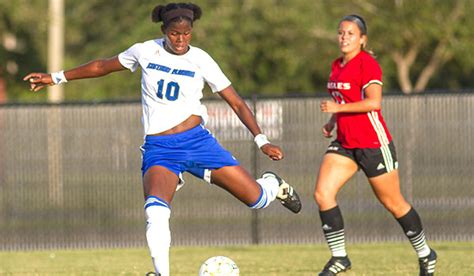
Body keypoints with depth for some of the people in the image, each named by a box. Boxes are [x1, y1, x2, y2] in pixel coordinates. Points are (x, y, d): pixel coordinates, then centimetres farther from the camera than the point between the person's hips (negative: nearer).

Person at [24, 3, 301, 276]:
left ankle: (272, 183, 38)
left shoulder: (200, 60, -2)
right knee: (156, 210, -31)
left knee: (256, 199, 0)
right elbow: (104, 66, 17)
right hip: (158, 149, 0)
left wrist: (262, 140, -7)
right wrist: (57, 78, 21)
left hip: (197, 140, 0)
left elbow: (236, 103, 2)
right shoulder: (146, 51, 1)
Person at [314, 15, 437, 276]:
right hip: (344, 144, 7)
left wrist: (338, 108, -26)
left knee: (393, 203, 5)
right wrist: (332, 122, 11)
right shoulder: (337, 66, 12)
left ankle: (425, 254, 24)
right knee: (322, 193, -11)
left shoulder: (367, 64, -14)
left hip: (373, 144, -7)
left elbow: (374, 102, -25)